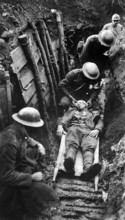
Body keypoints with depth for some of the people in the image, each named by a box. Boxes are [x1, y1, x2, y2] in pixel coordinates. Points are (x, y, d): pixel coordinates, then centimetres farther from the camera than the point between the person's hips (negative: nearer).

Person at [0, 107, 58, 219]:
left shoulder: (17, 129, -12)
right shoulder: (10, 143, -37)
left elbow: (27, 139, 14)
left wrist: (38, 145, -7)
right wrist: (32, 177, -25)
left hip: (14, 167, 9)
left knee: (37, 152, 8)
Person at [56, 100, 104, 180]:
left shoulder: (94, 113, 38)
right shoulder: (73, 111, 38)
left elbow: (100, 122, 21)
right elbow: (65, 119, 20)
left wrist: (97, 130, -2)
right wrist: (60, 126, -3)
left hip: (89, 131, 0)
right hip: (75, 128, 0)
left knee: (89, 148, -33)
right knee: (72, 144, -34)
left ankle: (88, 169, -62)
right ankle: (69, 165, -63)